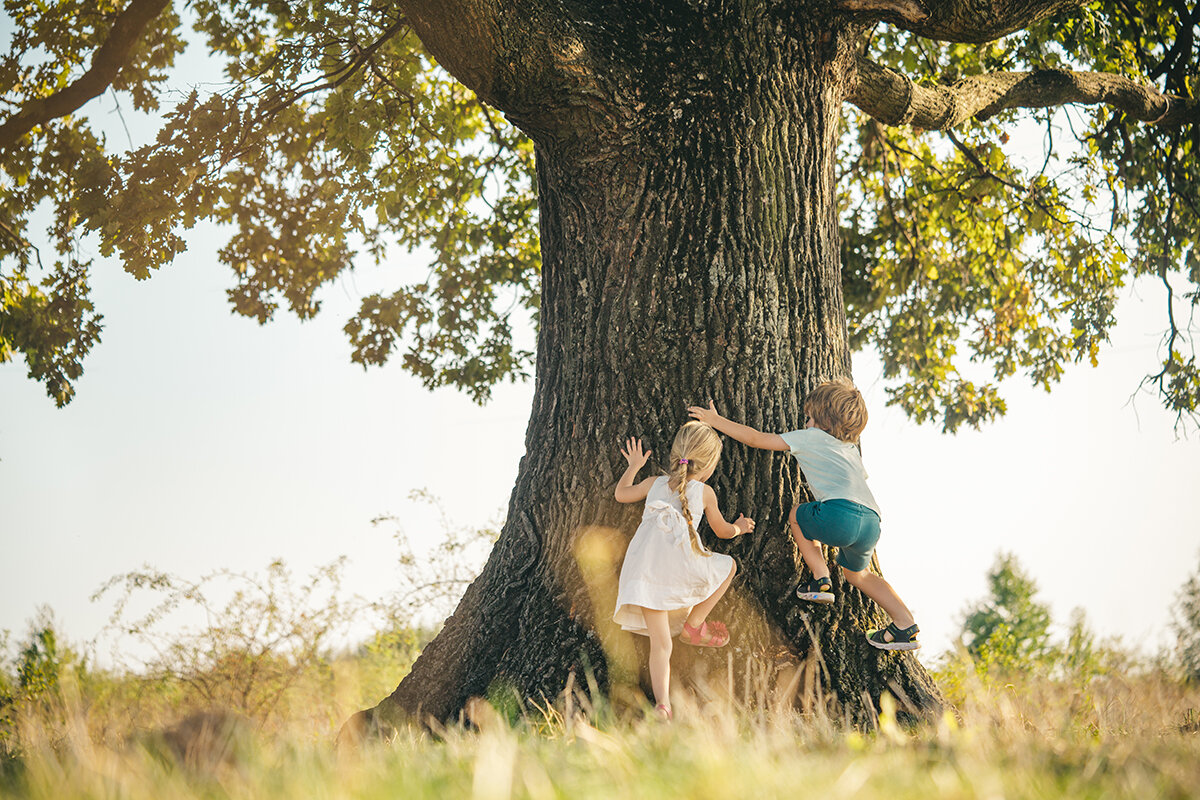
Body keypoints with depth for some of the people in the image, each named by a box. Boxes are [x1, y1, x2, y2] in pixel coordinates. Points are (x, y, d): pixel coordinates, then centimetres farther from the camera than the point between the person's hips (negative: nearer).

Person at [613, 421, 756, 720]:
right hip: (681, 568, -3)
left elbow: (621, 493, 38)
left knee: (660, 643, 2)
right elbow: (722, 530, 26)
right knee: (728, 565, 25)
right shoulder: (705, 492, 13)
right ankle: (694, 624, 19)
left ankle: (662, 703, -15)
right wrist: (739, 527, 48)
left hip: (643, 569, 4)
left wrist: (633, 467, 54)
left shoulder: (655, 483, 22)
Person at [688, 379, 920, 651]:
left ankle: (821, 580, 12)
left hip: (841, 514, -7)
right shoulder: (851, 450, 33)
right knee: (856, 573, 32)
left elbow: (755, 439, 17)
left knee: (798, 514, 24)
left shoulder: (811, 438, 15)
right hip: (872, 522, 7)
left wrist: (716, 421, 27)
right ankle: (906, 625, 21)